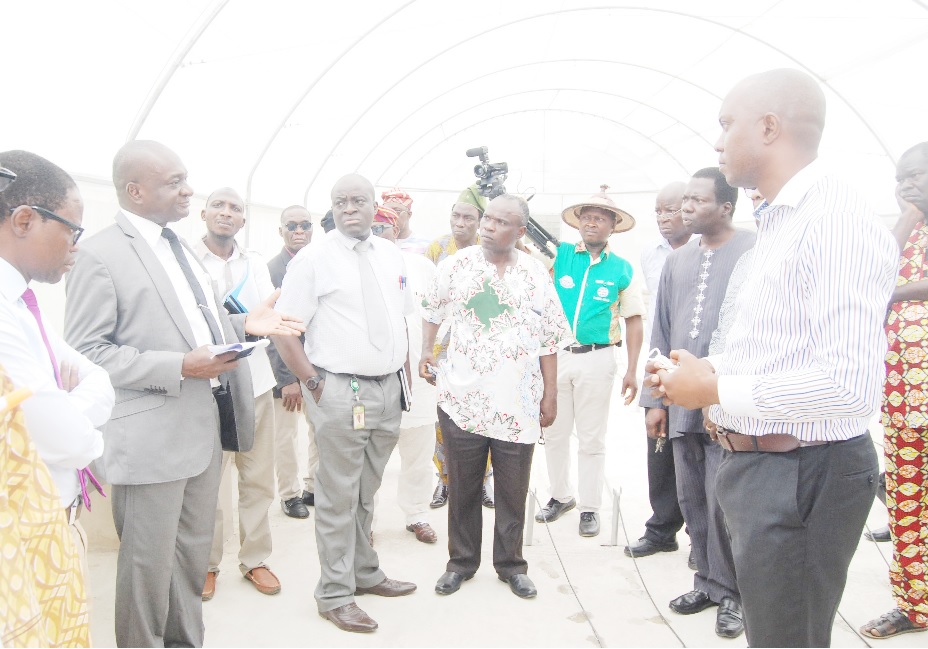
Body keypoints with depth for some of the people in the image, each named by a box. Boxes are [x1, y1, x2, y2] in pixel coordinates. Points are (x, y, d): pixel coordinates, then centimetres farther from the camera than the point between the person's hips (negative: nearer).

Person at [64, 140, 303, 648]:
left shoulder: (177, 246, 14)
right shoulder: (101, 254, -12)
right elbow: (84, 351, -15)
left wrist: (244, 324, 5)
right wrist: (179, 368, -23)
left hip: (204, 424, 8)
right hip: (152, 435, -8)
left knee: (193, 551, 20)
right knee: (149, 562, 8)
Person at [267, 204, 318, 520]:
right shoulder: (270, 269, -8)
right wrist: (287, 378, -15)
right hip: (285, 367, -4)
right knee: (286, 436, 8)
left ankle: (313, 487, 32)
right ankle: (290, 494, 26)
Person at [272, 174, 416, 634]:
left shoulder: (391, 255, 10)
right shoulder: (313, 258, -7)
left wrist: (407, 369, 11)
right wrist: (313, 381, -12)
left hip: (389, 388, 6)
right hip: (341, 392, -5)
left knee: (367, 493, 19)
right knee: (339, 498, 4)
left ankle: (365, 574, 36)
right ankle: (335, 595, 20)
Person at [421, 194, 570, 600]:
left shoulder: (536, 275, 2)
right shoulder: (455, 266, 1)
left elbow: (549, 340, 4)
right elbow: (432, 310, 17)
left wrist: (551, 394, 2)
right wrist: (426, 352, 9)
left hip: (518, 403, 0)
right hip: (462, 398, 0)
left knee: (513, 490, 10)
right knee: (463, 487, 13)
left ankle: (511, 564, 29)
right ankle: (461, 561, 31)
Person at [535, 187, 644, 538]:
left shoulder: (622, 269, 2)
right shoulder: (559, 255, 4)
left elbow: (634, 321, 3)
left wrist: (631, 370, -2)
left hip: (597, 359, -2)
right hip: (555, 355, 2)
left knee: (592, 438, 6)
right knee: (554, 432, 12)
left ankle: (590, 507, 20)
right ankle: (561, 496, 30)